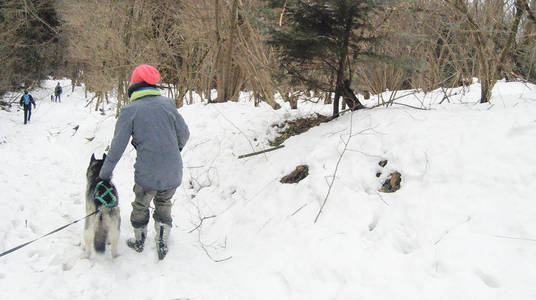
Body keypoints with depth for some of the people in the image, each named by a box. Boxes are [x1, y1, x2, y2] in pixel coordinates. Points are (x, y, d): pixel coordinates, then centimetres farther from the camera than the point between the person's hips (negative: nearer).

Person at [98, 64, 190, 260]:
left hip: (147, 174, -2)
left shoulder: (129, 111, -9)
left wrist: (105, 174, 2)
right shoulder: (167, 103, -2)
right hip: (173, 173, 2)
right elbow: (184, 133, 6)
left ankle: (139, 241, 40)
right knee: (164, 204, 25)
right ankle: (162, 243, 25)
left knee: (141, 206, 22)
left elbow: (117, 146, -9)